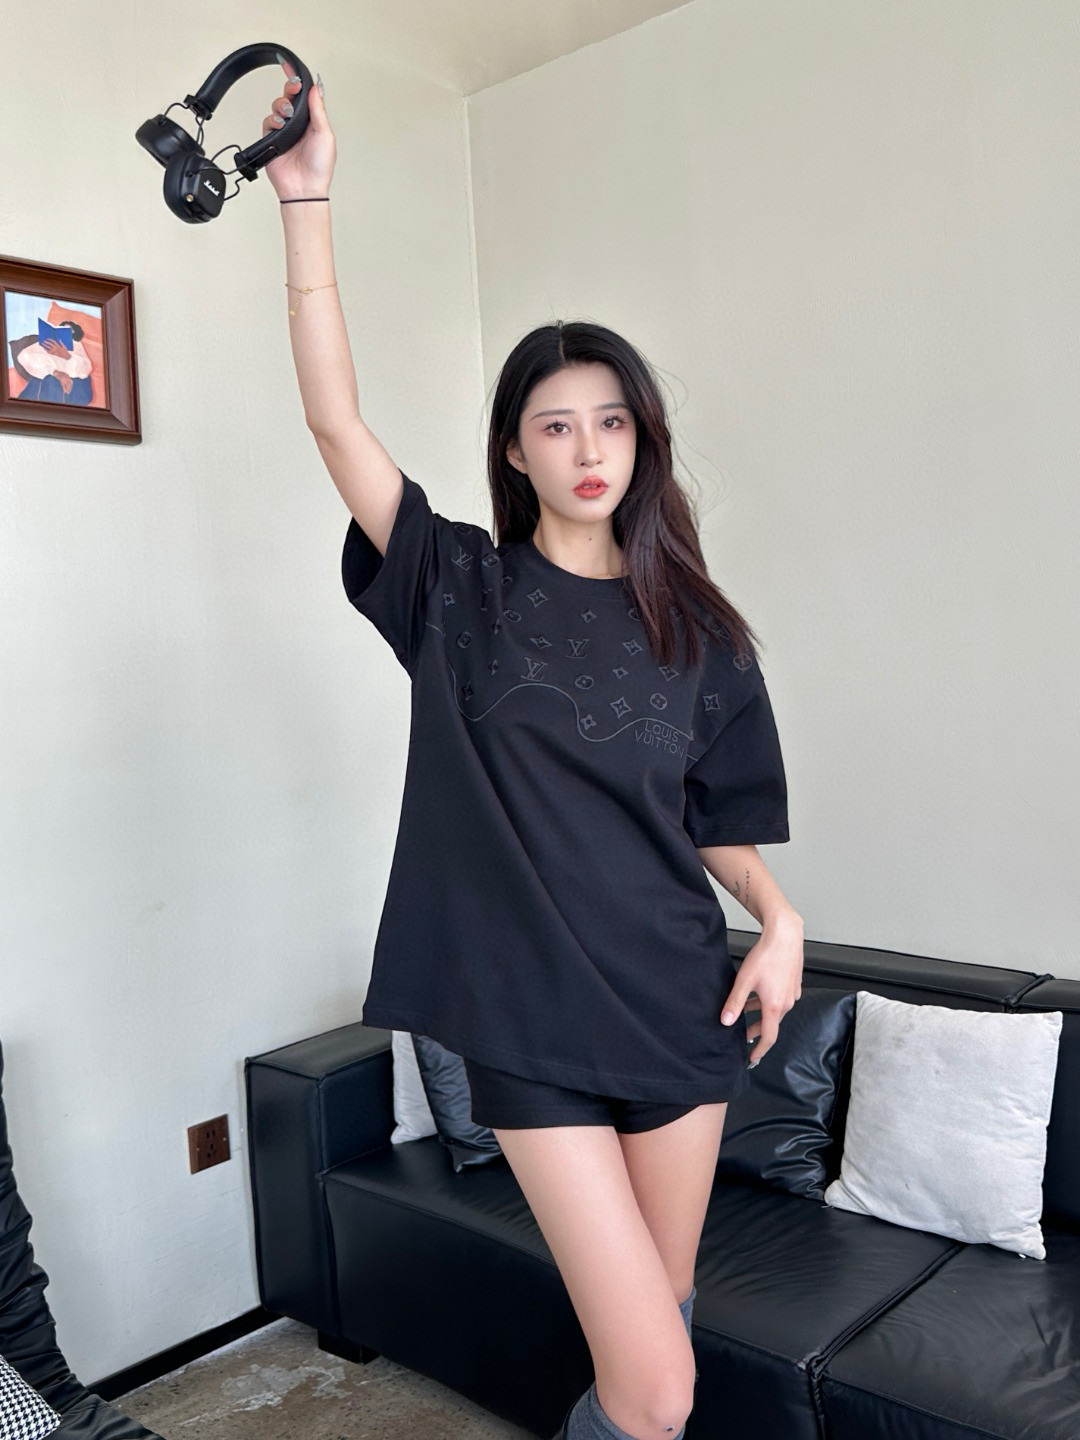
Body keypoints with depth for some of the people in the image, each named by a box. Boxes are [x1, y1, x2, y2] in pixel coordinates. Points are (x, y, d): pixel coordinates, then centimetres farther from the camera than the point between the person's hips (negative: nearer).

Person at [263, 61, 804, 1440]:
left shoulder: (696, 628, 6)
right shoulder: (461, 590, -1)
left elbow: (720, 816, 10)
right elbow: (334, 418, -10)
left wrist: (778, 913, -9)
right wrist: (308, 201, -13)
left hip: (680, 1000, 3)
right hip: (533, 1018, -3)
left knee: (659, 1314, 17)